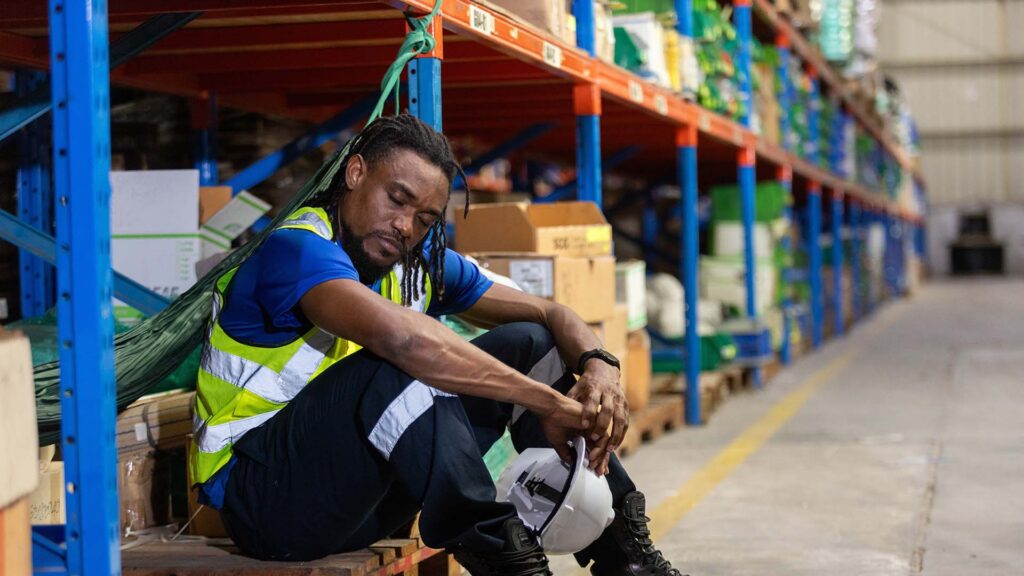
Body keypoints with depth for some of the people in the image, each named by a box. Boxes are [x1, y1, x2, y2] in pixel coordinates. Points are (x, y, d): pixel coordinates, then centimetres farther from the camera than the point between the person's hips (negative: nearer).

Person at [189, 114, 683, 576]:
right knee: (401, 367, -34)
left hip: (363, 490, 8)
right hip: (260, 493, -8)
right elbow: (397, 333, -39)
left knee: (527, 344, -1)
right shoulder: (296, 249, -20)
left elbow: (549, 315, 6)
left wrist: (599, 366, -18)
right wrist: (549, 402, -38)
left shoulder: (419, 261, 7)